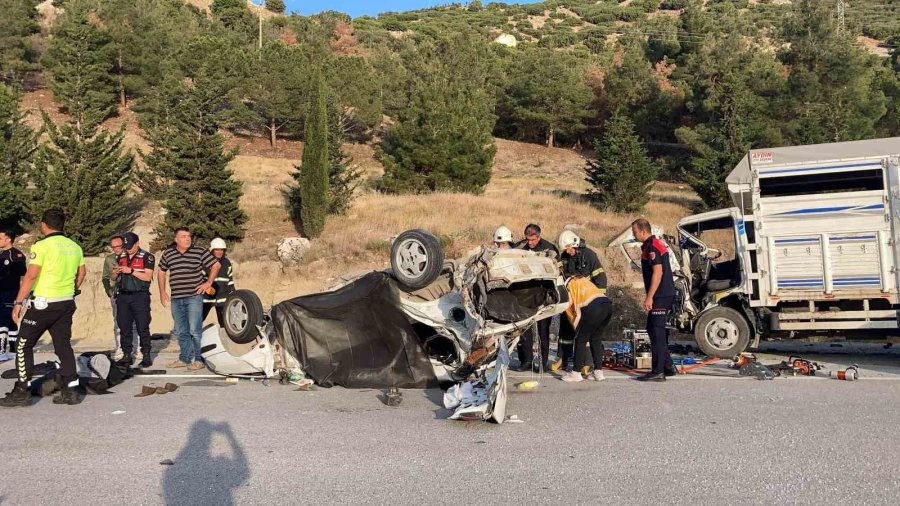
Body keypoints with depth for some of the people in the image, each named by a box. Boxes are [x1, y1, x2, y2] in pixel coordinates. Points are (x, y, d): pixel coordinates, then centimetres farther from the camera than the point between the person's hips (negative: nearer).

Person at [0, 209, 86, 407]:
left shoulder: (42, 246, -12)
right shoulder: (75, 247, 7)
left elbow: (31, 276, -17)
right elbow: (81, 273, 16)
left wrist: (18, 302, -13)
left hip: (43, 303, -6)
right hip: (67, 304, 6)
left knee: (24, 345, 7)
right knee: (63, 345, 11)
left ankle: (22, 391, 9)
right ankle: (70, 391, 10)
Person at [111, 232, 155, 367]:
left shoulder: (147, 257, -2)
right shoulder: (120, 257, 15)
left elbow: (148, 277, -12)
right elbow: (113, 279, 19)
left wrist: (131, 271, -17)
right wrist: (115, 273, -3)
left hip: (140, 296, -5)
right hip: (123, 296, 5)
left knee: (142, 328, -4)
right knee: (124, 328, 7)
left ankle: (146, 356, 0)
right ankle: (127, 355, 14)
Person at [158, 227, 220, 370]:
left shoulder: (200, 252, -3)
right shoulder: (168, 253, 8)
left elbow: (216, 265, 4)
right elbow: (161, 272, 21)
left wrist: (208, 283, -1)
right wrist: (162, 291, 15)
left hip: (194, 297, -5)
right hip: (176, 299, 5)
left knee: (194, 330, -8)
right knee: (181, 332, 13)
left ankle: (198, 360, 0)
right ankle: (184, 358, 23)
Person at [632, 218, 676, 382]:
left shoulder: (652, 247, -15)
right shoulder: (657, 244, 17)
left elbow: (658, 272, -22)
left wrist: (649, 297, -22)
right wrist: (651, 296, 23)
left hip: (661, 296, -10)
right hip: (666, 294, 10)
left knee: (657, 331, -7)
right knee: (654, 329, 16)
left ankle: (658, 371, -4)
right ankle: (668, 365, 21)